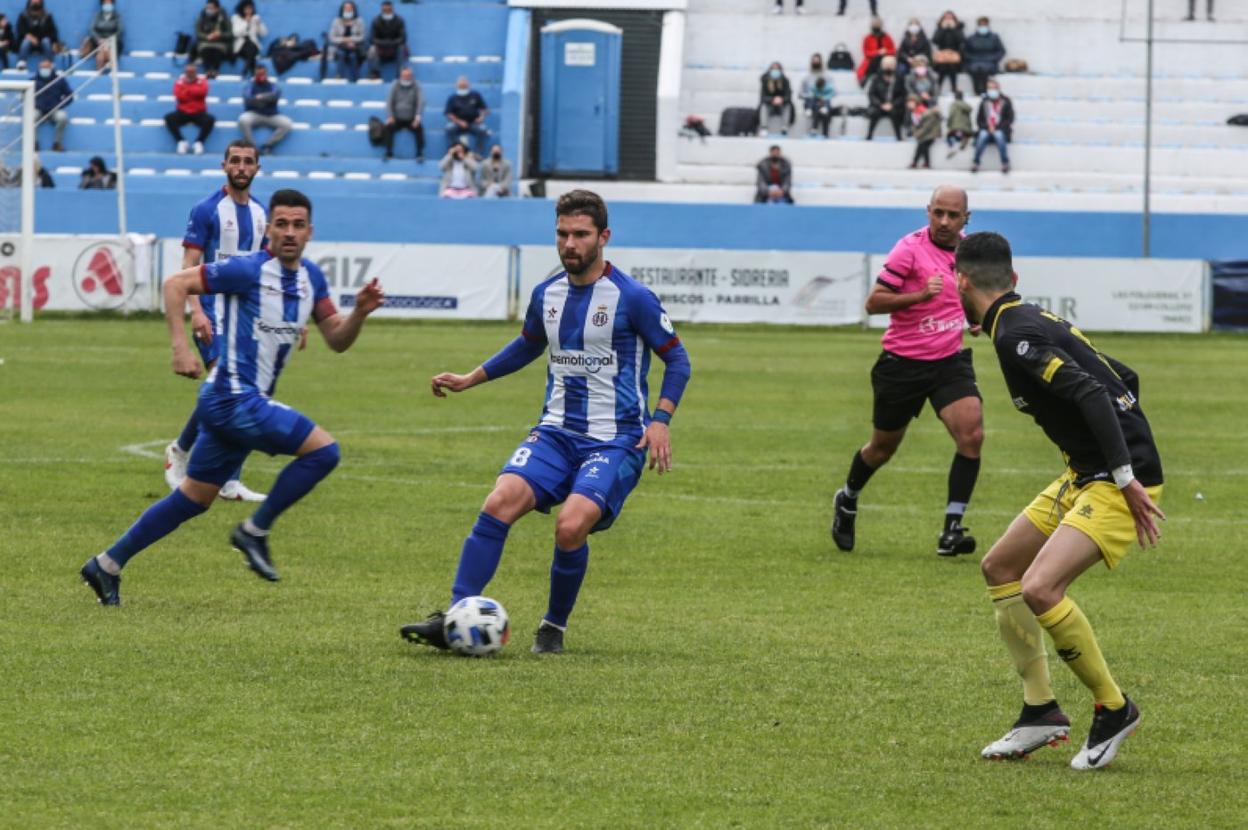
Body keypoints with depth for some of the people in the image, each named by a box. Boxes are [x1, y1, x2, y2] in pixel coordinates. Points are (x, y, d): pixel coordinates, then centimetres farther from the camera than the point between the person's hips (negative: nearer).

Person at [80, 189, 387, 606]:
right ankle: (255, 532, -4)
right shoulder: (250, 270, -14)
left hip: (247, 403, 9)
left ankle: (107, 565, 21)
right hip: (234, 398, -9)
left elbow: (337, 339, 13)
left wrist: (359, 313, -7)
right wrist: (180, 347, -21)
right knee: (323, 450, -16)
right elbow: (176, 284, -13)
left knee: (194, 499, 14)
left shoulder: (311, 278, 10)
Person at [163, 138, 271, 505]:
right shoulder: (206, 210, -5)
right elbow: (190, 265, -8)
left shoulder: (261, 214, 13)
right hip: (216, 311, -6)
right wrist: (196, 310, -20)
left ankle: (230, 481, 3)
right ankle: (180, 450, 1)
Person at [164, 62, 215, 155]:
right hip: (182, 112, 1)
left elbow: (202, 92, -18)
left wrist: (187, 88, -14)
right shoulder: (179, 81, 4)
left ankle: (199, 142, -22)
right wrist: (194, 91, -13)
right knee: (168, 118, -29)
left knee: (210, 119, -32)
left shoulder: (202, 81, 3)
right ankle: (181, 141, -22)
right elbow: (179, 96, -12)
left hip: (198, 113, 0)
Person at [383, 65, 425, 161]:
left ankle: (420, 154, -24)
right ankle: (389, 153, -21)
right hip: (397, 119, 1)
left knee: (419, 128, -31)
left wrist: (417, 116, -28)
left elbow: (421, 101, -13)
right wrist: (390, 116, -17)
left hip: (411, 119, -1)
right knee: (388, 127, -28)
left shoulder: (416, 86, -3)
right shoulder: (395, 85, 1)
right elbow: (389, 101, -2)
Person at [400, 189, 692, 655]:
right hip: (556, 433, 5)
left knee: (571, 526, -26)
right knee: (500, 502, -20)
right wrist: (469, 380, 23)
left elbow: (677, 360, -1)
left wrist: (660, 420, -13)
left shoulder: (632, 298, -9)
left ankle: (554, 628, -1)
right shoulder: (546, 295, 7)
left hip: (616, 440, -5)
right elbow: (528, 346, 28)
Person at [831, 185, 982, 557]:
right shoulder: (911, 248, -15)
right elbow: (873, 302, -17)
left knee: (972, 435, -17)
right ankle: (847, 501, 43)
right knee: (883, 448, 12)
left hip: (949, 360, 4)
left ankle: (951, 532, -13)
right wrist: (920, 295, -30)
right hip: (904, 363, -4)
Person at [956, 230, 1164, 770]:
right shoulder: (1030, 321, 14)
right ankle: (1041, 712, 17)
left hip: (1118, 480, -11)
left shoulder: (1016, 335, -16)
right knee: (1000, 568, 14)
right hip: (1085, 473, 11)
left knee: (1040, 588, -22)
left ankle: (1113, 709, -6)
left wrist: (1126, 478, -26)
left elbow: (1093, 395, -27)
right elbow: (1122, 381, 19)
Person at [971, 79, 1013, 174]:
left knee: (998, 135, -37)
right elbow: (979, 120, 11)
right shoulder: (984, 102, 11)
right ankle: (975, 163, -33)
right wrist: (987, 127, -9)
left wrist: (997, 127, -13)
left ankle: (1005, 163, -32)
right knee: (982, 135, -33)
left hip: (1001, 130, -2)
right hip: (986, 129, 2)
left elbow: (1010, 119, -1)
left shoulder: (1006, 102, 4)